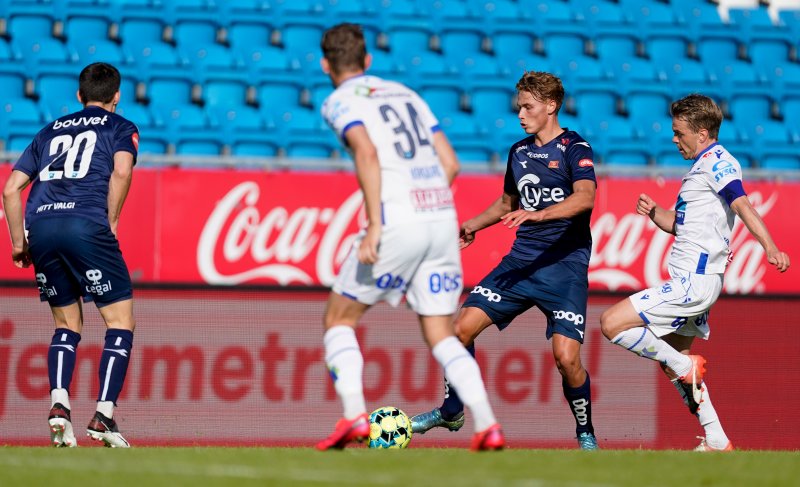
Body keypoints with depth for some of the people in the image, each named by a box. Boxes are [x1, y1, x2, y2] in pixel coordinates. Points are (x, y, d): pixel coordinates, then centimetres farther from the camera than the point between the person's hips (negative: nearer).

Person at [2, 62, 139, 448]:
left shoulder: (51, 131, 29)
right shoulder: (121, 128, 17)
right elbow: (121, 171, -5)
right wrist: (110, 222, 2)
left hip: (40, 227, 5)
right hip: (86, 224, -5)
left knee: (67, 325, 18)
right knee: (120, 322, 5)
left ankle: (58, 403, -4)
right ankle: (103, 416, -8)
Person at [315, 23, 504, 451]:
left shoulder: (339, 102, 3)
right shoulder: (404, 94, 22)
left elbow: (367, 152, -16)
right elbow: (450, 163, 17)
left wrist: (375, 224, -20)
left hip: (397, 221, -6)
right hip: (443, 217, 6)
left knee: (339, 319, 10)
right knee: (441, 336, 10)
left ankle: (354, 415, -7)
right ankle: (487, 424, -7)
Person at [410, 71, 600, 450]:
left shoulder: (574, 148, -8)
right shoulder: (519, 151, 13)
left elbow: (584, 197, -27)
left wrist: (537, 215, -39)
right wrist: (474, 225, 15)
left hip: (564, 265, -6)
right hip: (521, 259, 6)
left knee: (566, 356, -17)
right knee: (463, 326, -4)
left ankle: (586, 433, 6)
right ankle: (451, 411, 15)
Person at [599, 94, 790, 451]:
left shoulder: (718, 162, -10)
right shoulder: (703, 165, 20)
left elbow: (743, 206, -26)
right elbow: (681, 225, 26)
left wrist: (770, 249, -40)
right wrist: (654, 213, 5)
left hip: (694, 280, -11)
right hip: (692, 279, 11)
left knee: (612, 323, -15)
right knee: (676, 359, 17)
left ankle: (685, 367, -7)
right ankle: (717, 442, 17)